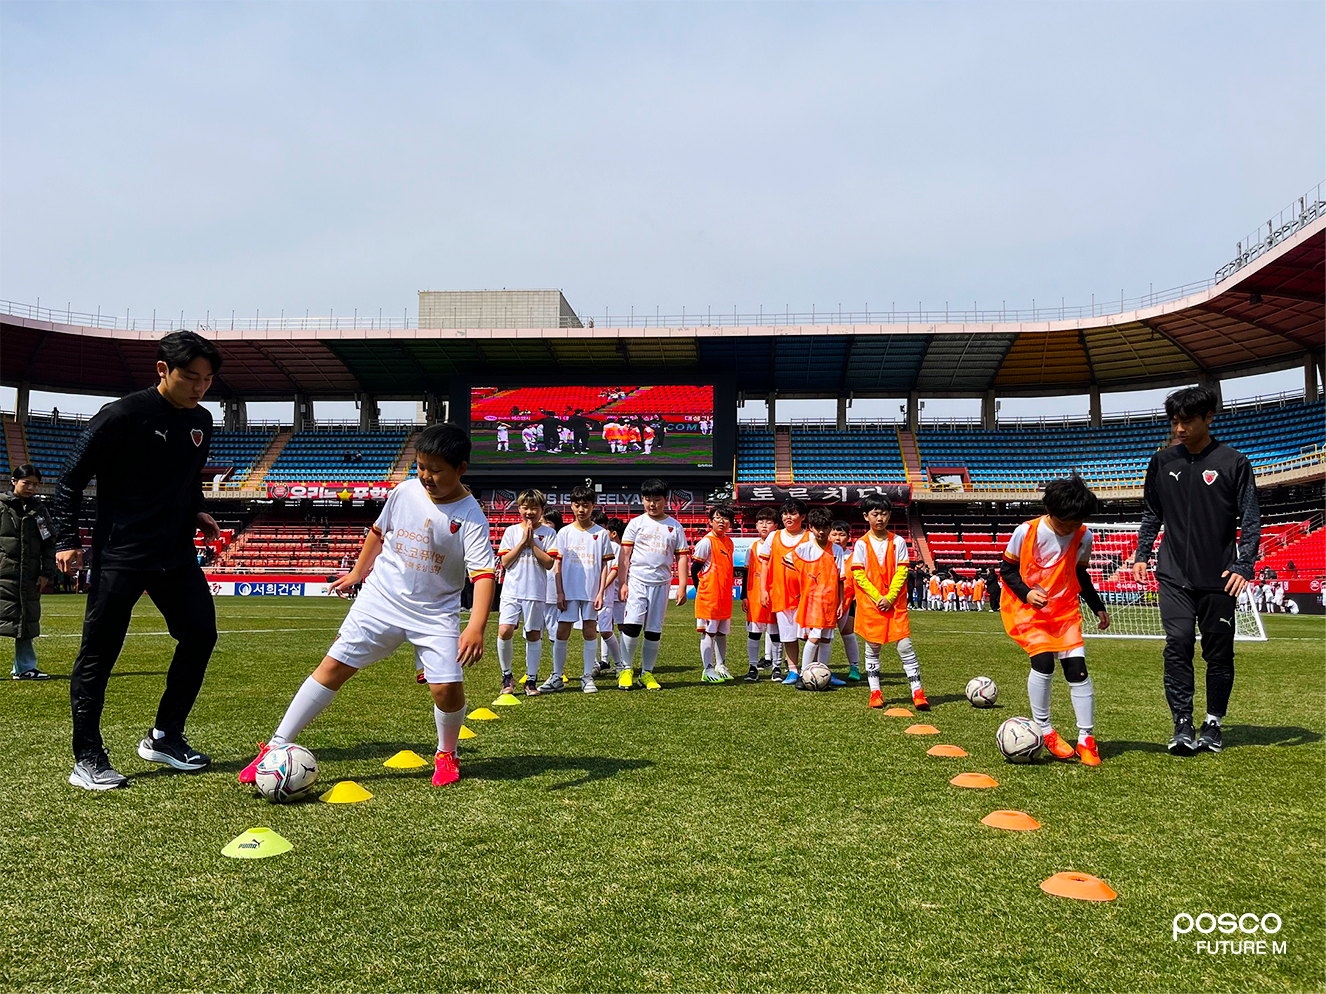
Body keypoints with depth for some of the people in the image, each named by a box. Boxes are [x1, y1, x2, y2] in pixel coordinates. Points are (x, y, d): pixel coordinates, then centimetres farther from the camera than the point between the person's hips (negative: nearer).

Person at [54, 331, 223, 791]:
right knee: (99, 653, -1)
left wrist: (196, 512, 8)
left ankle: (164, 737, 17)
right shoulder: (122, 416, -12)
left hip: (176, 554, 7)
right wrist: (67, 540, -13)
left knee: (201, 635, 4)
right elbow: (71, 479, -7)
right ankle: (88, 759, 9)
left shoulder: (201, 421, 8)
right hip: (119, 557, -7)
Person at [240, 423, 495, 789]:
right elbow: (379, 531, 17)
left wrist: (476, 626, -37)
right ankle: (276, 747, 2)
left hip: (435, 612, -2)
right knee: (334, 665, -4)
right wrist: (358, 572, 25)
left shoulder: (471, 518, -15)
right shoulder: (405, 492, -3)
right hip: (380, 598, 3)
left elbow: (484, 573, -24)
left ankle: (446, 755, 17)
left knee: (447, 687, -14)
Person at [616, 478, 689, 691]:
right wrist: (622, 583, -3)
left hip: (661, 583, 2)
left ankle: (647, 673, 16)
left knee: (654, 630, 5)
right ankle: (626, 669, 1)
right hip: (637, 580, -1)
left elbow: (682, 557, 8)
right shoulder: (636, 523, 6)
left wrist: (682, 586, 0)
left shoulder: (674, 526, 8)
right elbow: (625, 554, 4)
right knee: (632, 624, -14)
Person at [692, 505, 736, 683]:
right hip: (709, 595, -7)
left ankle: (720, 666, 22)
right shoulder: (706, 542, -9)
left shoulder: (729, 542, 12)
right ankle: (708, 670, 1)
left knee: (722, 631, 13)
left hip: (725, 595, 7)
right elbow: (695, 568, -8)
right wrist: (701, 589, -4)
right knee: (708, 632, -3)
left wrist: (728, 591, 16)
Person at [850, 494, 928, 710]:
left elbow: (902, 572, -1)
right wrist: (878, 598, -12)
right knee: (872, 648, 6)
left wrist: (890, 598, -11)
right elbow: (859, 575, -4)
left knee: (905, 646, -6)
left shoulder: (898, 542, 3)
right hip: (870, 603, 0)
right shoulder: (862, 544, 1)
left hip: (895, 603, 0)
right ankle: (875, 692, 16)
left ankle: (918, 693, -3)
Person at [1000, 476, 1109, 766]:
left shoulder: (1083, 537, -3)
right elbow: (1006, 569, -5)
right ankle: (1044, 732, -4)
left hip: (1065, 609, 4)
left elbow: (1079, 574, 13)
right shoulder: (1026, 532, -16)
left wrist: (1097, 606, 10)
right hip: (1025, 608, -3)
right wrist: (1026, 592, -20)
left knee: (1077, 666, -9)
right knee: (1043, 660, -22)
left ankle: (1086, 739, 3)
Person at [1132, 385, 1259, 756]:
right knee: (1178, 645, -10)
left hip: (1219, 578, -1)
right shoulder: (1162, 462, 8)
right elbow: (1152, 514, 17)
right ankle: (1182, 726, -6)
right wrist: (1141, 555, 10)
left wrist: (1244, 565, -9)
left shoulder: (1234, 462, -1)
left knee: (1219, 652, 6)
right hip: (1174, 576, 1)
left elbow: (1250, 520, 0)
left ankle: (1213, 725, 20)